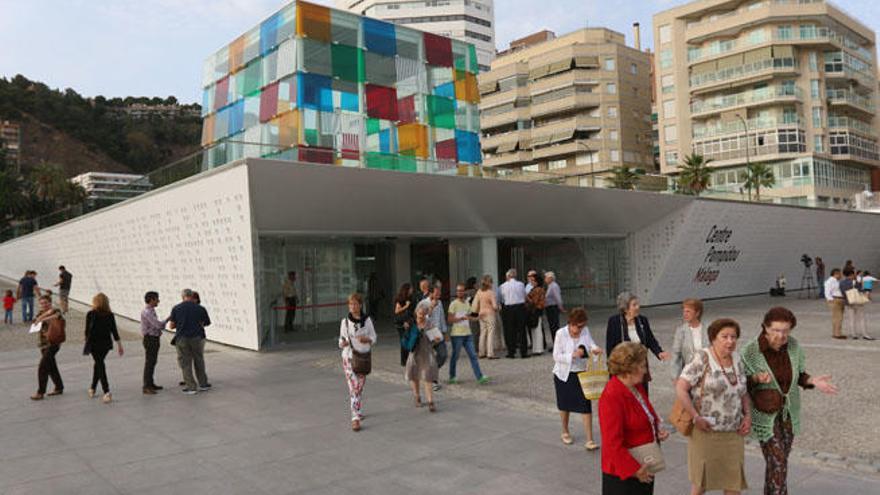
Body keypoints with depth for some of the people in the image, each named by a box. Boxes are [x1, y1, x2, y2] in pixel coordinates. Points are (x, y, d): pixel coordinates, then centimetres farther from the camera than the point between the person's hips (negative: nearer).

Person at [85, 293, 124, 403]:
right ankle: (92, 388, 34)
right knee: (99, 364, 21)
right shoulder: (110, 315, 0)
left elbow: (87, 331, -6)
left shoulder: (90, 314, -8)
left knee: (100, 365, -2)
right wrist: (119, 345, 5)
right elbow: (114, 331, 0)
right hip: (106, 344, 3)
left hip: (94, 344, -3)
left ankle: (107, 392, -13)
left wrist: (87, 342, 10)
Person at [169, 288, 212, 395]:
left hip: (182, 339, -1)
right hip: (197, 338, 1)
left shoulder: (176, 308, -3)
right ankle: (203, 384, 23)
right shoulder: (200, 308, -3)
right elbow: (207, 323, 7)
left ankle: (191, 387, 8)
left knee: (185, 363, 8)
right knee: (199, 361, 16)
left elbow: (172, 326, -1)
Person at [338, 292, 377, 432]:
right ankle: (355, 418, -11)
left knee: (360, 386, 13)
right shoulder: (345, 321, -3)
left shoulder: (367, 320, -1)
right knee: (353, 387, -10)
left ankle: (358, 411, 35)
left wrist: (366, 339, -17)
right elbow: (342, 339, 3)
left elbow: (373, 338, 4)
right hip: (349, 357, -2)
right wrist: (342, 343, -20)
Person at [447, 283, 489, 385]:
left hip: (467, 334, 6)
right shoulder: (453, 304, -8)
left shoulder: (467, 303, 13)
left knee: (473, 355, 0)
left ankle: (479, 377, -2)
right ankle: (452, 377, 19)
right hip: (457, 334, -5)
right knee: (455, 356, 5)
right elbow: (450, 320, -13)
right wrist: (462, 318, -22)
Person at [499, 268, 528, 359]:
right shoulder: (521, 284, -2)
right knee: (521, 330, 6)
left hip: (508, 308, -1)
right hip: (520, 307, 1)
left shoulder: (503, 286, -6)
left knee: (510, 331, 7)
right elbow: (524, 296, 5)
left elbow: (502, 299, -1)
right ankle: (523, 352, 8)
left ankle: (511, 352, 10)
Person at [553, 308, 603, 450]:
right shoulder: (561, 333, -18)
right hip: (564, 374, -2)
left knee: (586, 406, -6)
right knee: (565, 405, 17)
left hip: (581, 373, 2)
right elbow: (556, 356, -18)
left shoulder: (585, 331, -6)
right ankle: (565, 432, 40)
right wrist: (573, 355, -31)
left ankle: (589, 440, -1)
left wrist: (594, 349, -27)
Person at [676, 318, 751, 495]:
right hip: (706, 431, -5)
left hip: (734, 433, 5)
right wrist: (696, 418, -19)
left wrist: (748, 415, 2)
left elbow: (743, 393, 17)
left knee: (734, 481, 9)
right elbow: (680, 388, -16)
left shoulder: (737, 360, 7)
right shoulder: (702, 359, -12)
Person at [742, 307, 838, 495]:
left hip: (789, 411, 5)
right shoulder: (751, 351, -23)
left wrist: (813, 381, -19)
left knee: (778, 460, 17)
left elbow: (799, 376, 2)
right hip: (765, 414, -5)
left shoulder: (793, 345, -10)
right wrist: (757, 378, -35)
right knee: (778, 464, -7)